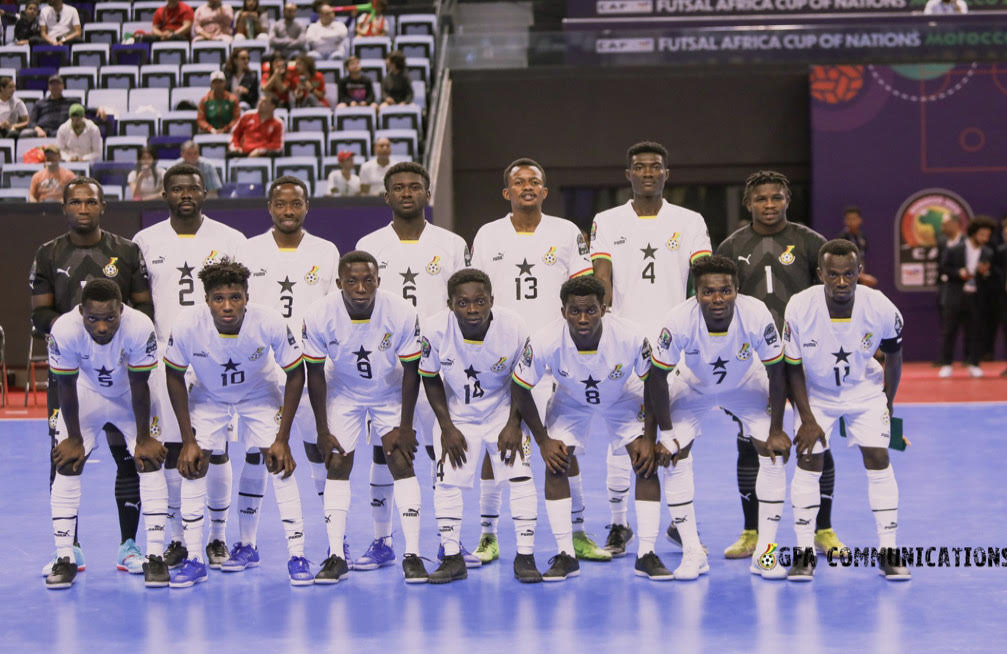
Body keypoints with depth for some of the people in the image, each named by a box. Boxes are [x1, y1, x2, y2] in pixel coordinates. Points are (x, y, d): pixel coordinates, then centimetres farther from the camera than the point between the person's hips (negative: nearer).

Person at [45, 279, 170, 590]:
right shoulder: (65, 330, -34)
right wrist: (74, 439, -11)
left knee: (150, 460, -11)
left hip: (131, 397, -1)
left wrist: (143, 439, -14)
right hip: (86, 394, 1)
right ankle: (65, 559, 1)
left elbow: (139, 386, -23)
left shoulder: (140, 328, -36)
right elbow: (67, 389, -19)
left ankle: (155, 556, -5)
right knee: (66, 465, -7)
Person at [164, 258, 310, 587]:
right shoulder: (187, 325, -32)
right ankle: (194, 559, 1)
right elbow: (175, 377, -13)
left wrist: (282, 439, -17)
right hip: (208, 396, 1)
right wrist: (188, 440, -13)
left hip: (260, 394, -1)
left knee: (279, 463, -12)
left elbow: (295, 375, -17)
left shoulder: (270, 323, -33)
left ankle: (297, 555, -4)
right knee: (192, 465, -9)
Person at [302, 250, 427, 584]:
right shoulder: (319, 316, -25)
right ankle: (336, 557, 1)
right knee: (337, 466, -5)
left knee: (402, 463, -9)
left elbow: (411, 371, -15)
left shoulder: (402, 313, -27)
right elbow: (315, 374, -12)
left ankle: (412, 555, -4)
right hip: (343, 393, 1)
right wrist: (322, 430, -10)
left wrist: (405, 427, -12)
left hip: (390, 393, -1)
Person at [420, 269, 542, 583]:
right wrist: (447, 428, -9)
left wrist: (514, 425, -12)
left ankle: (525, 556, 0)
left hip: (504, 413, -1)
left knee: (520, 478, -10)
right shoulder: (434, 330, -24)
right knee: (446, 482, -5)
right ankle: (452, 558, 7)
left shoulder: (514, 328, -25)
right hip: (457, 416, 1)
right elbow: (431, 380, -8)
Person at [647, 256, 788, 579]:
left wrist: (777, 430, -14)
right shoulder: (679, 321, -35)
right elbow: (657, 376, -20)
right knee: (674, 457, -14)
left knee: (773, 454, -12)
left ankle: (765, 551, -2)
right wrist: (666, 434, -17)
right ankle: (693, 553, -4)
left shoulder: (757, 315, -33)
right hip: (693, 385, 0)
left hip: (746, 384, 0)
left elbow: (776, 373, -17)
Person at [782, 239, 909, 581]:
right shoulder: (800, 308, -28)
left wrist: (887, 405, 2)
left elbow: (893, 357, -4)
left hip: (865, 389, 0)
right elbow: (792, 367, -14)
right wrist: (808, 420, -13)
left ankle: (888, 552, 2)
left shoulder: (881, 309, -26)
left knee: (878, 458, -7)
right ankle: (805, 552, 2)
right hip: (815, 392, 0)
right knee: (808, 461, -8)